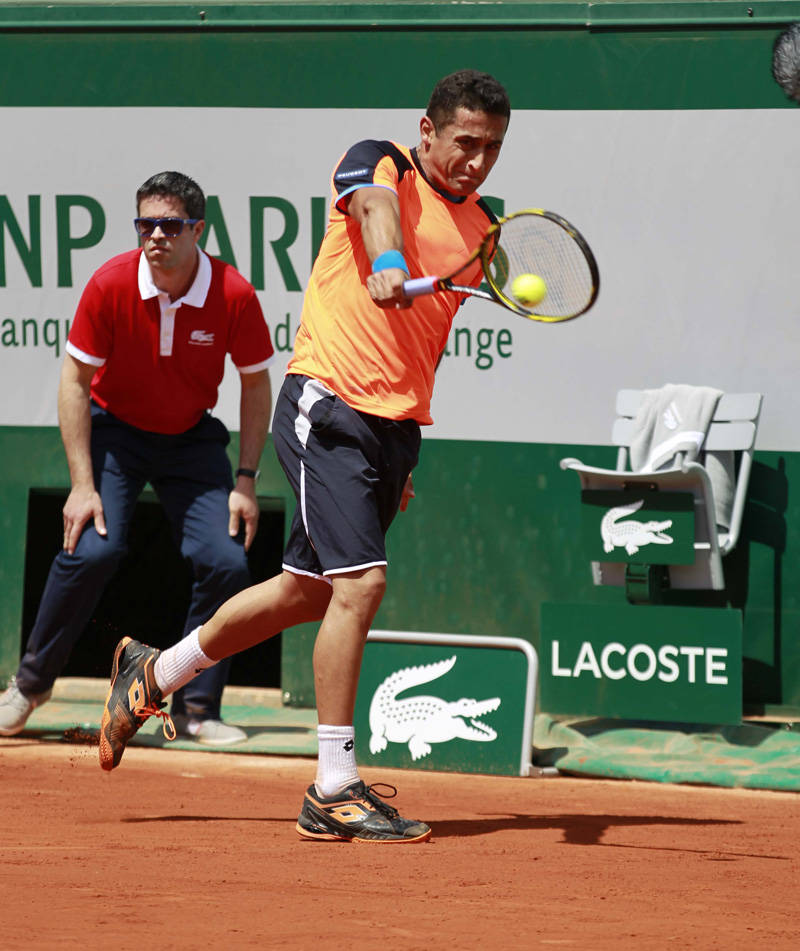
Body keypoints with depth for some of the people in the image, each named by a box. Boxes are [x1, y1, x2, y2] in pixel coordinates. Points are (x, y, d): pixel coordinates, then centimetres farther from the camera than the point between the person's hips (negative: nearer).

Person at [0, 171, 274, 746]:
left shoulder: (234, 295, -19)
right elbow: (75, 380, -12)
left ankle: (196, 709, 1)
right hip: (115, 431, -2)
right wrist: (82, 484, -17)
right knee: (94, 548, -22)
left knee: (227, 563, -15)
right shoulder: (111, 285, -21)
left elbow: (256, 385, -4)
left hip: (193, 438, 2)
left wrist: (246, 481, -8)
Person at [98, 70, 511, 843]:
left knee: (306, 591, 15)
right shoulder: (380, 165, -5)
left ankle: (154, 672, 37)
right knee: (359, 581, -17)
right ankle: (333, 791, -12)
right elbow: (374, 205, -30)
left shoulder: (483, 230, 14)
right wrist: (388, 262, -53)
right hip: (329, 405, -8)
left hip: (395, 427, 8)